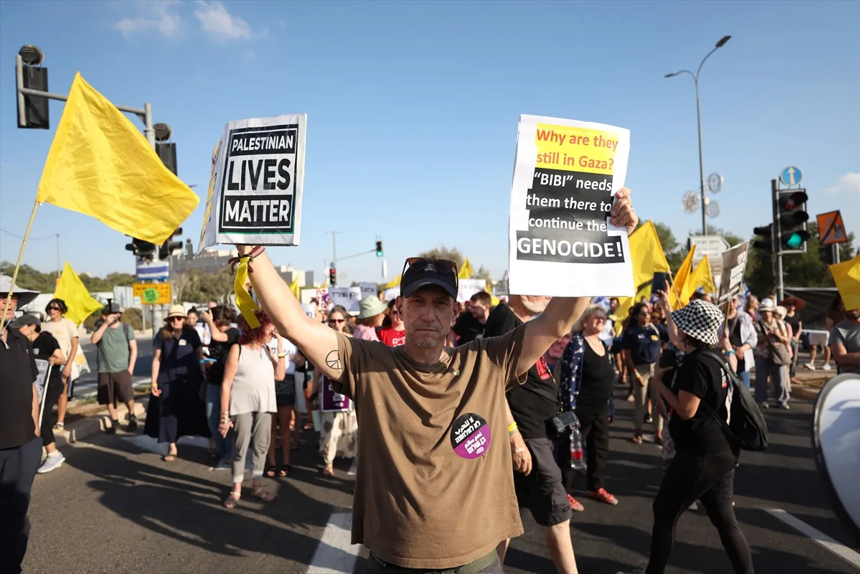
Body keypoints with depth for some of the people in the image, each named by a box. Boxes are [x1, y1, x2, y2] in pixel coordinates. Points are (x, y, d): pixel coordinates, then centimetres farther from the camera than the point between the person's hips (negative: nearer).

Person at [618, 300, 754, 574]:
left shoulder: (695, 363, -19)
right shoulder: (715, 358, 9)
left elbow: (686, 410, -21)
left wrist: (659, 383, -11)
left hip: (699, 454, -9)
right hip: (722, 452, 9)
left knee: (664, 512, 7)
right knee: (725, 520, 16)